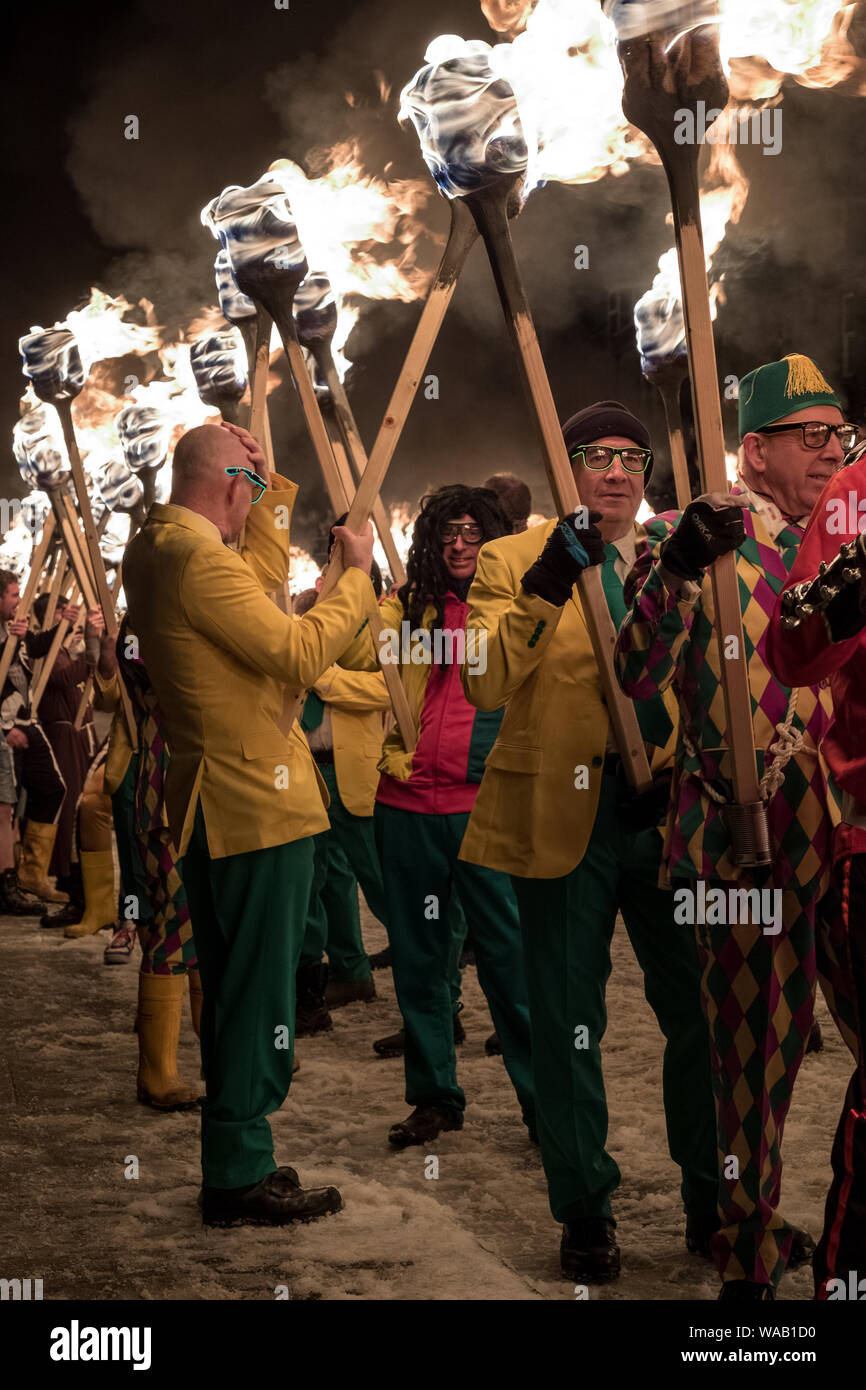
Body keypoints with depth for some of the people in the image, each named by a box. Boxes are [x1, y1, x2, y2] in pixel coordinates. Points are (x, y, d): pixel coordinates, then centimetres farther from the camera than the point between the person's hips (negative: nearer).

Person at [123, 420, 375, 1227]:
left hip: (212, 806, 11)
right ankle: (240, 1179, 8)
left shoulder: (151, 549, 11)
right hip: (256, 805, -10)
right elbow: (298, 653, -22)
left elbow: (263, 580, 23)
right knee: (259, 997, -1)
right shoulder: (197, 559, -20)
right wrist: (356, 575, -10)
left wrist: (274, 489, 18)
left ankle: (235, 1160, 28)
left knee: (232, 993, 18)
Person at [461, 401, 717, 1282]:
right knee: (569, 1024, 7)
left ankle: (714, 1200, 28)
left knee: (704, 1011, 8)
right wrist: (546, 586, -23)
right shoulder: (514, 562, 1)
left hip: (668, 813, 3)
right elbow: (485, 684, -14)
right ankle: (584, 1211, 24)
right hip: (566, 819, -2)